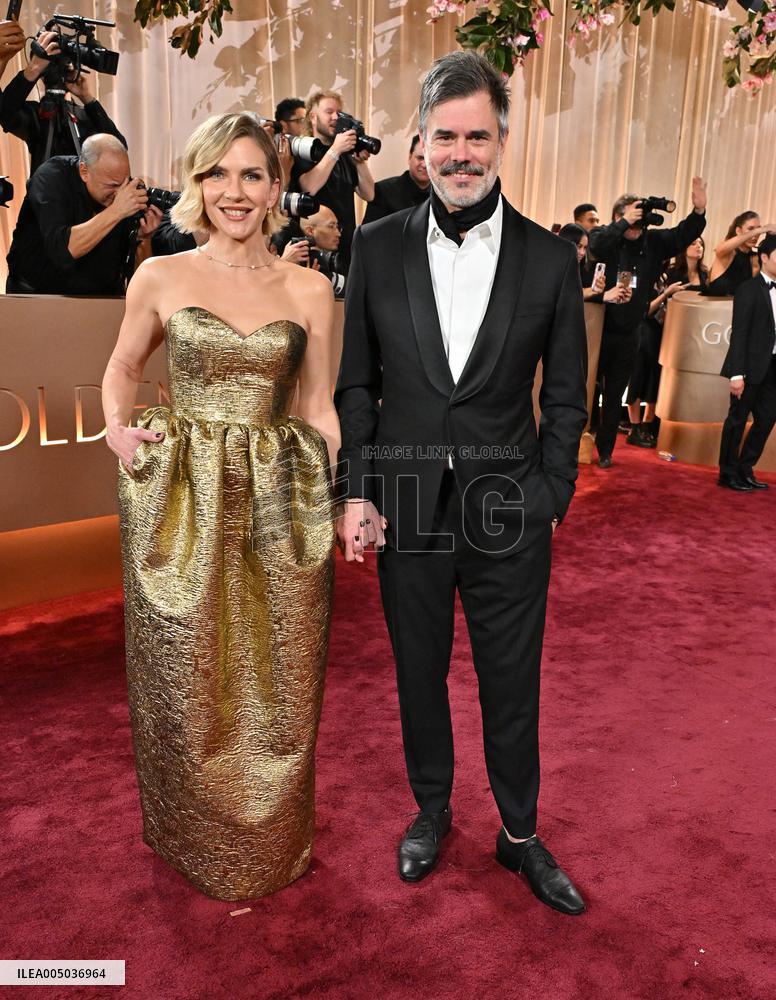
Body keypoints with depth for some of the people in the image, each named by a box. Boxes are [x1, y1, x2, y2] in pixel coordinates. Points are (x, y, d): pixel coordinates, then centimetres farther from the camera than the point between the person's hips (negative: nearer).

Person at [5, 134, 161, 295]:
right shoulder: (51, 176, -15)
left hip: (103, 296, 4)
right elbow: (61, 251, -32)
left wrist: (144, 237, -22)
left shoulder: (127, 185, -6)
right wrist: (117, 211, -32)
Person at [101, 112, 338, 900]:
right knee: (187, 682, 12)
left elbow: (318, 406, 7)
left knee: (275, 687, 12)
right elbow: (121, 368, 15)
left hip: (279, 507, 1)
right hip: (182, 504, 0)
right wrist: (117, 424, -5)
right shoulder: (160, 278, 1)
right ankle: (197, 841, 41)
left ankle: (271, 845, 39)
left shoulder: (310, 290, 3)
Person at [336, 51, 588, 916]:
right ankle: (431, 811, 41)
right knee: (419, 673, 17)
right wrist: (356, 491, -3)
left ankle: (521, 835, 36)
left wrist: (549, 502, -2)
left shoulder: (549, 259, -1)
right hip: (406, 507, 1)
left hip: (507, 511, 0)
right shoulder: (378, 246, 1)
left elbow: (565, 398, 3)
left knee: (512, 683, 12)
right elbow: (356, 382, 3)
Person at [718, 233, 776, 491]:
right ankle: (728, 474, 15)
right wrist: (737, 373, -18)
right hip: (752, 366, -7)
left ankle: (745, 470, 23)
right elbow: (739, 333, -13)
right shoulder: (749, 289, -7)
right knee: (737, 420, 3)